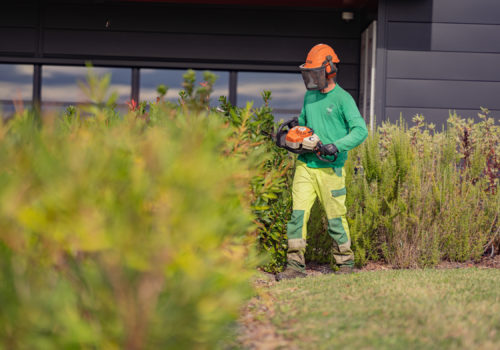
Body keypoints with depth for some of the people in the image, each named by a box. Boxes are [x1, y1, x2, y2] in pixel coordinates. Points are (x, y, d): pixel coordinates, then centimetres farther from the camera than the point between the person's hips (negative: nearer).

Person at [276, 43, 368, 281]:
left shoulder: (342, 98, -6)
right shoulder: (309, 96, 13)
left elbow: (360, 130, -14)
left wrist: (336, 146, -24)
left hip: (330, 169, -5)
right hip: (305, 166, 5)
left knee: (335, 217, 3)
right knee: (298, 214, -3)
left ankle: (345, 263, 18)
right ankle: (295, 265, -2)